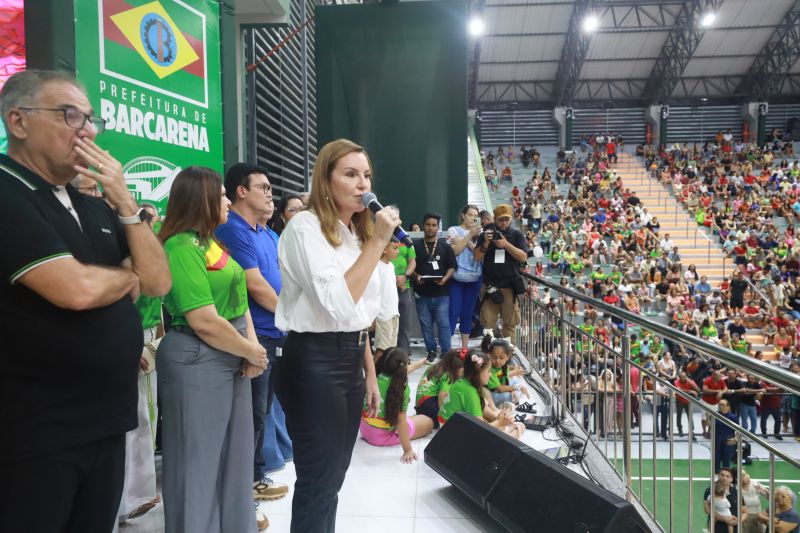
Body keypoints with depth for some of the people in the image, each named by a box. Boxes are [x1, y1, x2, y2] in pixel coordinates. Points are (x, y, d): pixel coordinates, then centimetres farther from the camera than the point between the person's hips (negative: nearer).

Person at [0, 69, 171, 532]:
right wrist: (128, 276, -3)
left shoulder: (94, 207, 11)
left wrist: (124, 203, -5)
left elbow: (159, 282, 5)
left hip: (107, 420, 7)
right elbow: (77, 289, -25)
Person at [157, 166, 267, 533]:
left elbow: (238, 298, 11)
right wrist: (252, 352, -11)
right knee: (199, 461, 5)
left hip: (231, 358, 9)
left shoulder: (213, 242, 12)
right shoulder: (181, 246, -17)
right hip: (197, 362, -9)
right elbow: (205, 322, -23)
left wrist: (252, 345, -4)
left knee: (233, 454, 19)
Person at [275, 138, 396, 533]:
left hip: (350, 360, 8)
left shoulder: (353, 233, 13)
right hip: (315, 363, -8)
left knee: (332, 478, 18)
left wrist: (370, 374, 17)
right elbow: (339, 304, -24)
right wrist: (377, 241, -20)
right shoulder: (305, 228, -12)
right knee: (318, 482, 2)